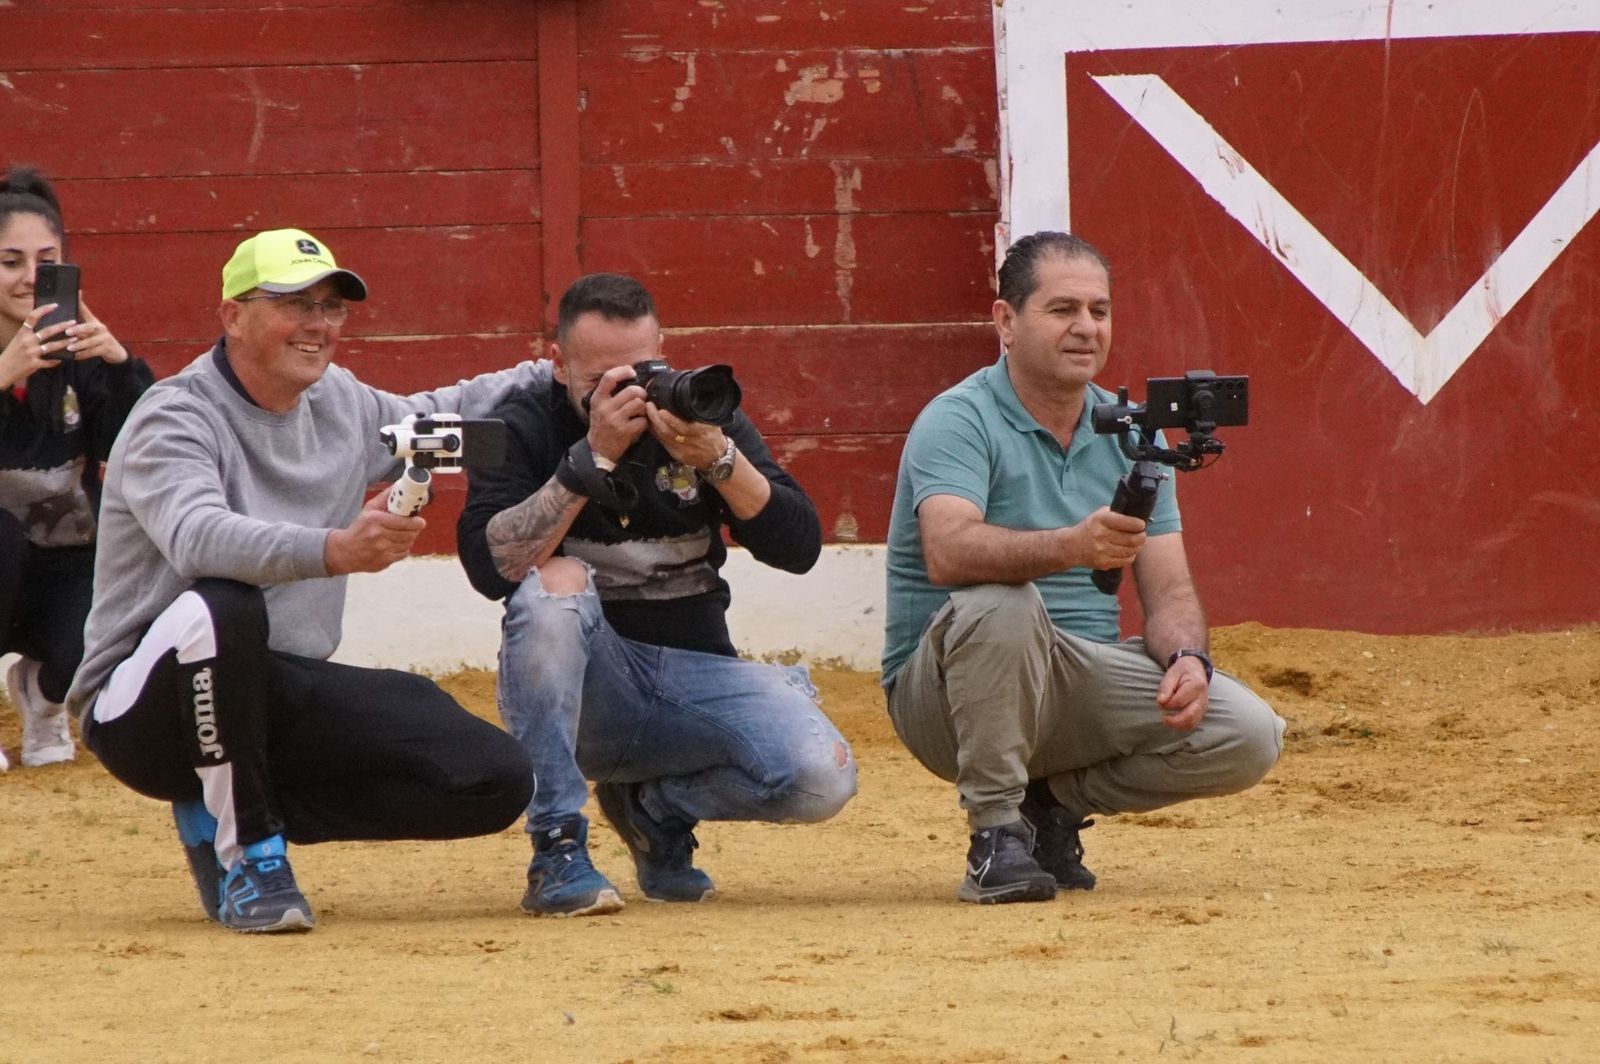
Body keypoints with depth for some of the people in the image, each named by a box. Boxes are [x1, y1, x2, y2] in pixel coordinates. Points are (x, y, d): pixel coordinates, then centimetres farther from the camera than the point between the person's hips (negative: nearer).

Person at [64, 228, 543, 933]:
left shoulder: (340, 404, 8)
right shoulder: (175, 420, -15)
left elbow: (430, 420, 31)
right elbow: (198, 536, -36)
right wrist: (334, 551, -52)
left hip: (285, 702, 7)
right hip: (142, 709, -7)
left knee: (496, 781, -9)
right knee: (217, 609, -41)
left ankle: (226, 814, 4)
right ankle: (246, 851, -20)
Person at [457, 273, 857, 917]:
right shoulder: (524, 426, -4)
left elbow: (798, 547, -7)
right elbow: (489, 567, -21)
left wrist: (717, 458, -24)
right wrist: (595, 456, -25)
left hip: (697, 674, 2)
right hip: (584, 685, -2)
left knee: (821, 778, -24)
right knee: (555, 581, -34)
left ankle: (656, 805, 9)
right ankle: (557, 851, -25)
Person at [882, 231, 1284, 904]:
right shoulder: (958, 421, -11)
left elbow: (1168, 589, 6)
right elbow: (949, 553, -30)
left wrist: (1187, 659, -17)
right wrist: (1071, 546, -47)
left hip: (1080, 690, 6)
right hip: (944, 692, -6)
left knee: (1248, 735, -15)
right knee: (1002, 602, -38)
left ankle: (1055, 801, 6)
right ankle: (996, 832, -22)